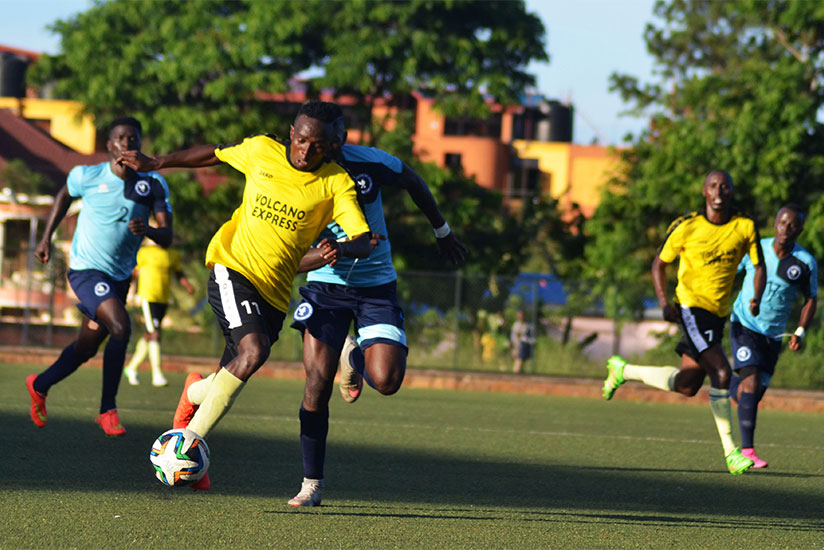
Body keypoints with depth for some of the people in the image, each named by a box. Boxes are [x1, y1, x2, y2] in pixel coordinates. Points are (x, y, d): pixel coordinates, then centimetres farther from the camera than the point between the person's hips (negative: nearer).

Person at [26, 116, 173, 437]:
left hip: (120, 276, 5)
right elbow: (65, 196, 15)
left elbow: (167, 238, -11)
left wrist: (147, 230, -32)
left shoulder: (154, 185, -6)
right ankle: (107, 410, -14)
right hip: (86, 269, -5)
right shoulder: (87, 176, -9)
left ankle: (40, 386, 42)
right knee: (120, 327, -25)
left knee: (87, 347, 15)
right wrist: (47, 238, 14)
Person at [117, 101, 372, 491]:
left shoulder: (336, 183, -5)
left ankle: (196, 392, 45)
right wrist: (156, 163, 23)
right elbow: (216, 154, 18)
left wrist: (342, 249, -36)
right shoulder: (262, 151, -1)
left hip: (275, 293, 3)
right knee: (253, 351, -27)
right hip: (233, 267, -3)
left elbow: (364, 242, -14)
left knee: (230, 381, 6)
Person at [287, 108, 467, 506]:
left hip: (376, 285, 1)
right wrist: (317, 256, -38)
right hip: (325, 285, -1)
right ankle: (312, 484, 1)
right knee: (318, 383, -14)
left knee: (386, 381, -16)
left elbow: (413, 183, 10)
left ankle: (354, 357, 22)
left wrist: (442, 231, 22)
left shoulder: (371, 163, -12)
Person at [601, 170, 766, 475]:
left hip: (718, 314, 6)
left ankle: (623, 371, 33)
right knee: (721, 372, -21)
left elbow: (758, 266, 5)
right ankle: (730, 452, -12)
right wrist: (664, 303, -9)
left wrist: (756, 298, -16)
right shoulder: (687, 227, -7)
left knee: (686, 387, 10)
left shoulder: (745, 228, -1)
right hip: (691, 307, -6)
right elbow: (659, 264, 4)